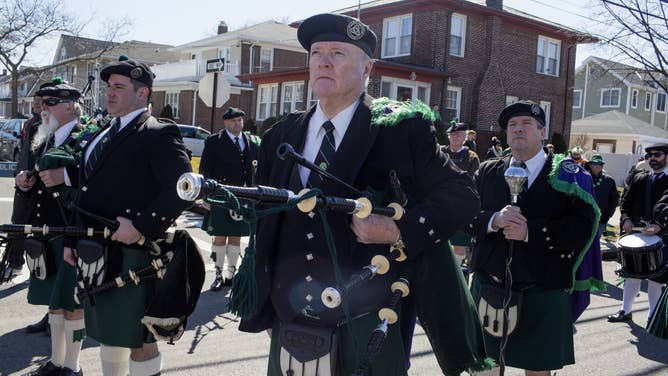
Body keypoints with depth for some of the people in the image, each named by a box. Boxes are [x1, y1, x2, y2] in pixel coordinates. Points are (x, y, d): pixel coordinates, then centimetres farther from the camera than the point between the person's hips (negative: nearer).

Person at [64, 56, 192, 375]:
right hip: (95, 255, 8)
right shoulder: (102, 135, 16)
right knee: (108, 335, 20)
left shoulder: (159, 135, -10)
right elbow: (86, 191, 19)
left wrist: (141, 226, -23)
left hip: (130, 256, -8)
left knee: (138, 341, 2)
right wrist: (72, 240, 16)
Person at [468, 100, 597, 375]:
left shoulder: (568, 175, -2)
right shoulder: (487, 172, 8)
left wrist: (530, 231, -22)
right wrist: (493, 220, -21)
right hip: (488, 287, 3)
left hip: (543, 293, -2)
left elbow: (583, 228, -13)